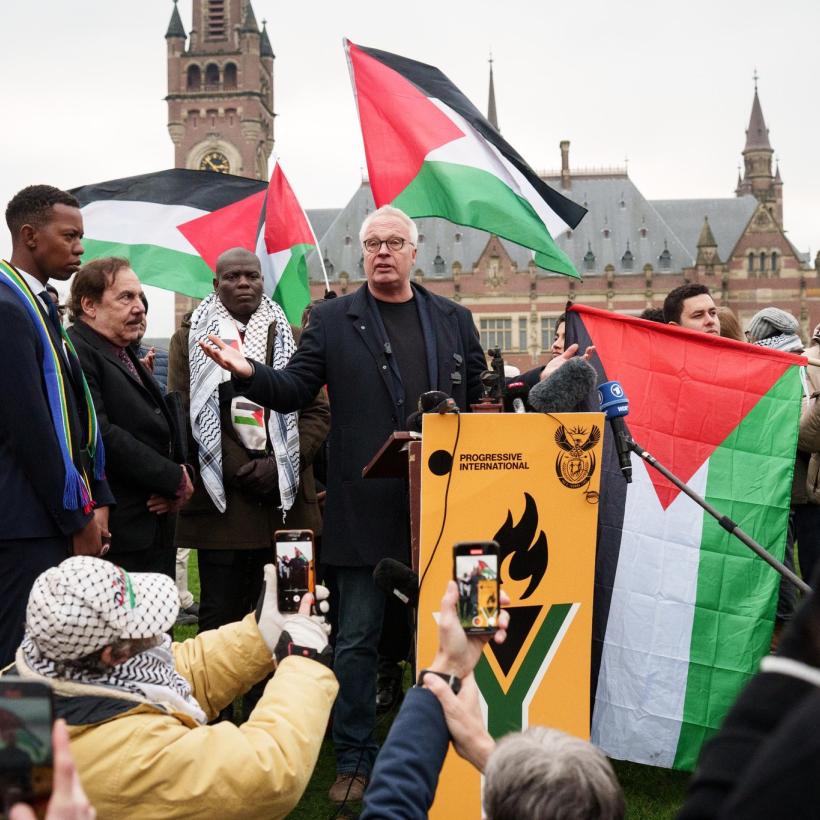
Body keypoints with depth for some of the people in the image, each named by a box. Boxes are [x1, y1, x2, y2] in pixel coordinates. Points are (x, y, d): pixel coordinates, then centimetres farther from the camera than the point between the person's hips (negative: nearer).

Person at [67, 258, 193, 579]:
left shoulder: (125, 356, 19)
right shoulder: (75, 353, -12)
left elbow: (161, 428, 21)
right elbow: (100, 435, -22)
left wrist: (180, 475, -1)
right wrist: (175, 480, -14)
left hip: (155, 525, 9)